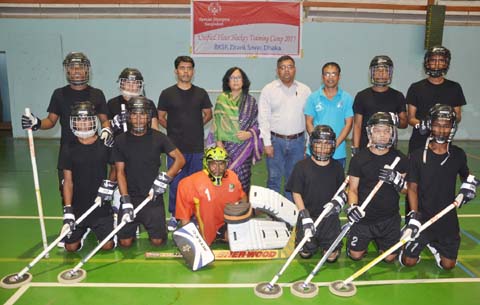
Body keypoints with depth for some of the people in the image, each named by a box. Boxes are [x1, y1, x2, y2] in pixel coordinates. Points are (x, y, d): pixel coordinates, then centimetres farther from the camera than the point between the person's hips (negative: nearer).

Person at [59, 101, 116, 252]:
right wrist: (67, 209, -11)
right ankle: (83, 231, 33)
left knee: (107, 245, -3)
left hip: (100, 206, -1)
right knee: (71, 247, 1)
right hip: (77, 207, 1)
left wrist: (110, 183, -11)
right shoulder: (69, 148, -4)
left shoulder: (105, 145, -6)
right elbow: (68, 180, -4)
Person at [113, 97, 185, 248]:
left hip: (153, 197, 0)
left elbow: (180, 159, -4)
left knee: (157, 241, 0)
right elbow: (120, 172, -3)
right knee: (125, 242, 0)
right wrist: (125, 200, -11)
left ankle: (148, 224, 31)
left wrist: (165, 179, -17)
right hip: (130, 197, 1)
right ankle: (135, 226, 32)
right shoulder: (121, 140, -2)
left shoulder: (158, 138, -3)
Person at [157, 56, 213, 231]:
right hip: (175, 147, -2)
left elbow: (208, 114, 16)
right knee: (175, 183, 4)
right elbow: (160, 117, 7)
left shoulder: (201, 93, 7)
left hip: (197, 147, 2)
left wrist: (195, 126, 7)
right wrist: (174, 129, 1)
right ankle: (174, 216, 18)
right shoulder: (167, 94, 2)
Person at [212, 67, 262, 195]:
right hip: (226, 145, 0)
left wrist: (249, 133, -10)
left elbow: (257, 123, 8)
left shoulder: (251, 101, 7)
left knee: (242, 179, 0)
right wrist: (219, 141, -3)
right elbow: (217, 122, 6)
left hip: (245, 147, 0)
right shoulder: (221, 99, 7)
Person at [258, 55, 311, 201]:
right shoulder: (268, 89, 0)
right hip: (276, 140, -2)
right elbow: (263, 118, -3)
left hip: (297, 141, 2)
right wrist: (267, 143, -9)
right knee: (274, 178, 4)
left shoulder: (305, 90, 6)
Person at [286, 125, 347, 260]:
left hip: (330, 216, 2)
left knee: (332, 255, 2)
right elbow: (296, 193, -7)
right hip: (308, 215, -1)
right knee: (306, 253, 3)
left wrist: (340, 199, -14)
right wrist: (304, 216, -15)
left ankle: (324, 240, 33)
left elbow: (343, 189, 10)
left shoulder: (336, 167, 1)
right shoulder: (302, 166, -9)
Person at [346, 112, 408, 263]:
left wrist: (396, 179, -19)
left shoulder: (400, 158, -2)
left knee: (389, 257, 6)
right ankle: (367, 239, 35)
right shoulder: (359, 158, -8)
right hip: (364, 217, -1)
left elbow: (406, 190, 2)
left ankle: (378, 240, 38)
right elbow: (353, 189, -4)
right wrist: (352, 207, -22)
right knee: (355, 255, 2)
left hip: (390, 218, 2)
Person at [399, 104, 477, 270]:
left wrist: (469, 183, -7)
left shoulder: (458, 154, -3)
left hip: (448, 219, 2)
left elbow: (465, 175, 17)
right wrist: (414, 216, -21)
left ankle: (433, 244, 37)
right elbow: (412, 188, -10)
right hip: (423, 217, -2)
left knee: (448, 264, 9)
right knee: (409, 261, 3)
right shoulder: (418, 155, -11)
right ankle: (424, 242, 32)